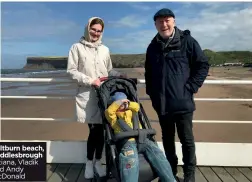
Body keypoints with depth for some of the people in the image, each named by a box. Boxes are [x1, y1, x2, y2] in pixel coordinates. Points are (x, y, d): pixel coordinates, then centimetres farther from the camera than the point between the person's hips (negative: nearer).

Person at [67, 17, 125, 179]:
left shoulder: (105, 50, 13)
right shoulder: (77, 47, 2)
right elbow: (72, 70, -4)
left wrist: (120, 75, -2)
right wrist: (91, 81, -13)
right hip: (87, 95, -3)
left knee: (100, 129, 5)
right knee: (94, 130, -4)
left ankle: (97, 161, 23)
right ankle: (90, 163, 18)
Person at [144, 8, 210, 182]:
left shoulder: (187, 41, -3)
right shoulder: (153, 47, 9)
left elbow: (203, 65, -2)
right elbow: (148, 73, 19)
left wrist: (190, 87, -8)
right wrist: (151, 93, 11)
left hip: (182, 102, -4)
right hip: (161, 103, 4)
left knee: (187, 140, 4)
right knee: (167, 140, 15)